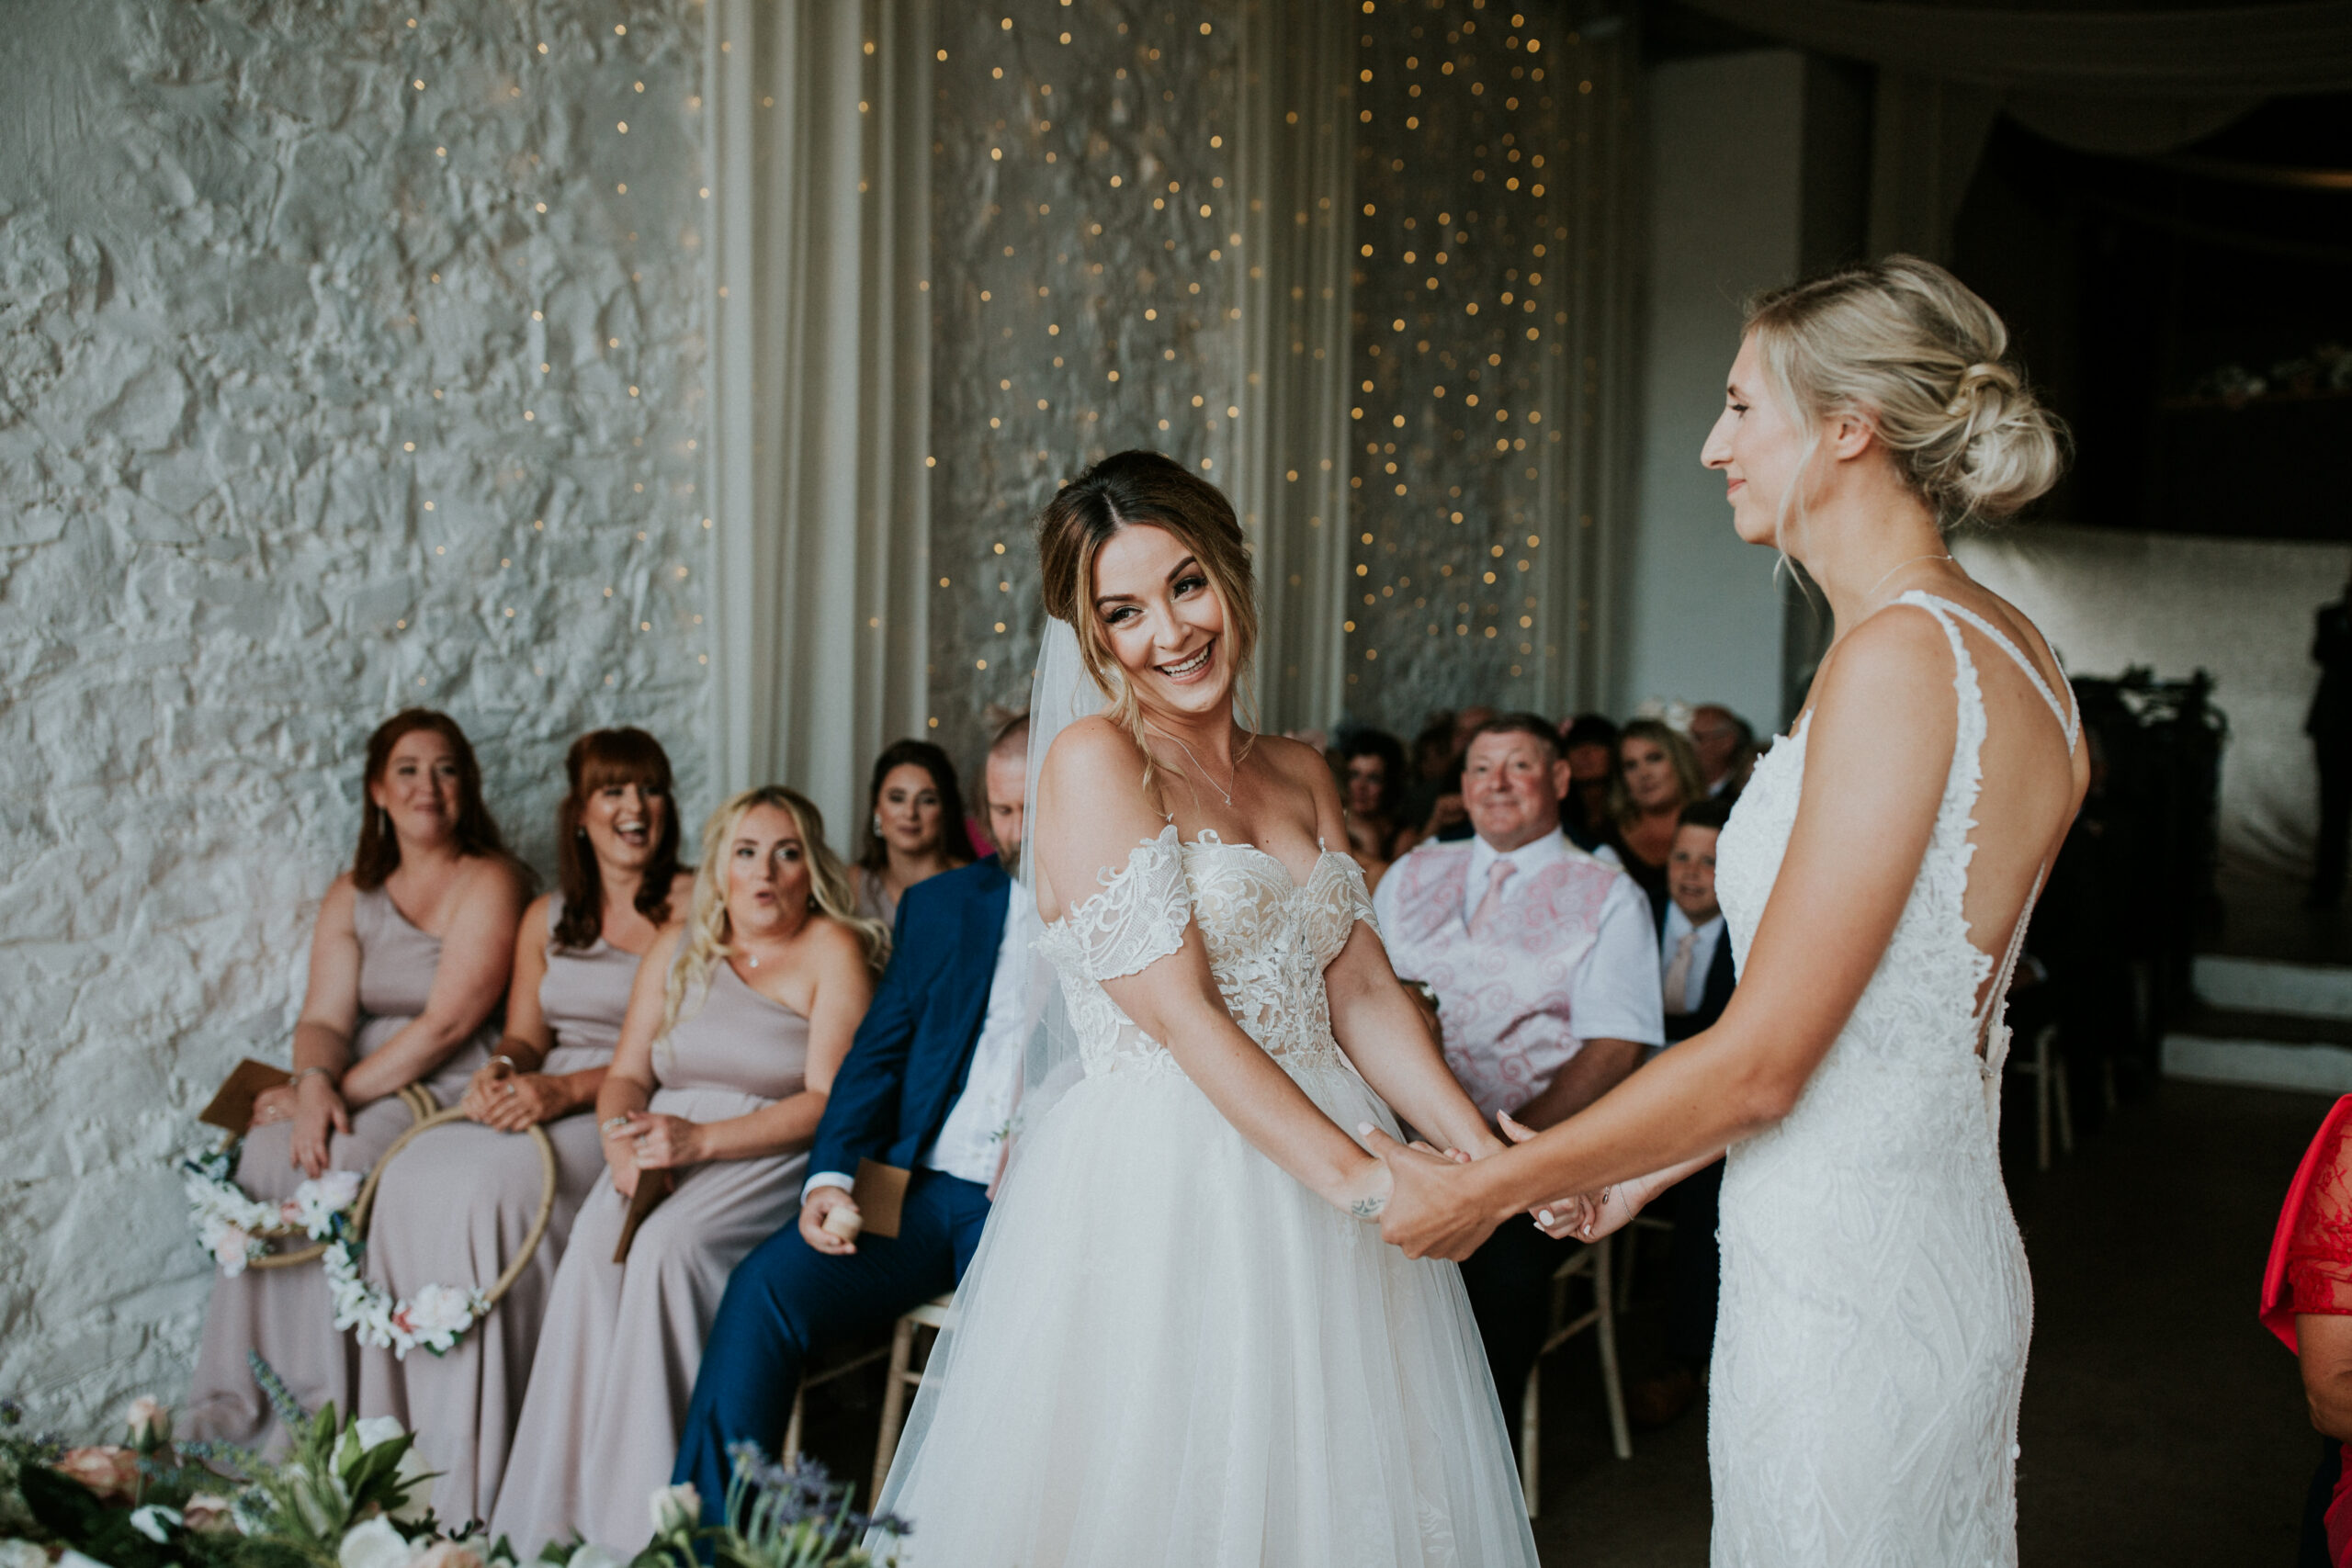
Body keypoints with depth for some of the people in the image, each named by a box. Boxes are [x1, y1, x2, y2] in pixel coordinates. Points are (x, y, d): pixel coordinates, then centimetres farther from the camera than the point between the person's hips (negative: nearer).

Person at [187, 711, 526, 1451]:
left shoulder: (490, 882, -6)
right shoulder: (352, 895, 13)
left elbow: (445, 1024, -14)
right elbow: (324, 1015, 0)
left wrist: (347, 1091, -19)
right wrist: (315, 1083, -21)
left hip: (451, 1089, -5)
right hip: (363, 1085, 5)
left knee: (338, 1162, -29)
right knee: (268, 1152, -23)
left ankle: (316, 1413, -20)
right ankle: (240, 1408, -19)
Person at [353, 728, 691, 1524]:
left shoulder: (692, 906, 0)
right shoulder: (547, 917, 20)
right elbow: (525, 1033, 15)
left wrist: (567, 1089, -20)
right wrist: (502, 1070, -10)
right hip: (538, 1100, 6)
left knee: (487, 1183, -30)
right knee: (414, 1176, -23)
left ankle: (477, 1487, -23)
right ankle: (415, 1453, -16)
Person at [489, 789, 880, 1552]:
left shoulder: (832, 952, -2)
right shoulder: (677, 948, 15)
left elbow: (827, 1103, -11)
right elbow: (626, 1074, 13)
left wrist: (702, 1139, -20)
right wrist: (623, 1142, -10)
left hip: (770, 1162, -4)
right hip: (663, 1152, 4)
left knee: (669, 1245, -32)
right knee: (597, 1244, -26)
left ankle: (643, 1525, -24)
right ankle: (552, 1520, -22)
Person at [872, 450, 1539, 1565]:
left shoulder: (1301, 777, 13)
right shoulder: (1094, 759, -9)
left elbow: (1362, 991, 8)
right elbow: (1181, 1015, -15)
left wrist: (1483, 1154, -7)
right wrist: (1366, 1180, -20)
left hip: (1316, 1183, 7)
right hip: (1158, 1192, -6)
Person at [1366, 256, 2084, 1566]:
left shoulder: (1900, 657, -21)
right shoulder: (2005, 643, 7)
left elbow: (1763, 1058, -21)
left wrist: (1488, 1191, -10)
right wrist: (1649, 1162, 15)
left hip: (1844, 1293, -9)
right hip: (1942, 1251, 9)